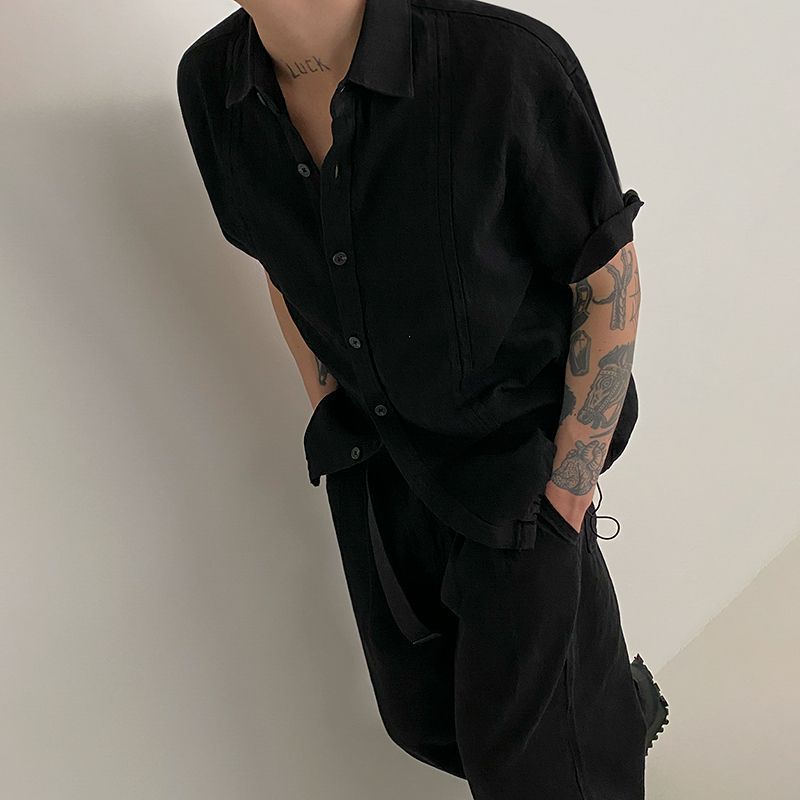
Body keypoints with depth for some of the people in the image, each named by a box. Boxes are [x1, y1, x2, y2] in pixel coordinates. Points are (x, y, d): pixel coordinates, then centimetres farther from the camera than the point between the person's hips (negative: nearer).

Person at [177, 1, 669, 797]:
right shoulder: (210, 83, -8)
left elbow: (611, 282, -13)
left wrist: (568, 497, -11)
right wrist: (336, 425, 7)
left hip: (516, 456, -4)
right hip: (375, 462, 5)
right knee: (422, 716, 22)